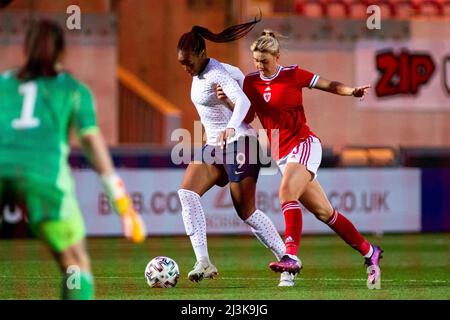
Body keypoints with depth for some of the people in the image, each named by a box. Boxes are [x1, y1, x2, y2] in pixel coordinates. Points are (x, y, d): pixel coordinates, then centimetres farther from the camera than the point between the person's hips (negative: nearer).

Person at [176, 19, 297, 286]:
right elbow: (240, 76, 21)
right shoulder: (198, 73, 7)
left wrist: (231, 127, -54)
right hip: (215, 145, 9)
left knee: (246, 212, -5)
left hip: (239, 142, -9)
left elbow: (243, 101, -36)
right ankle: (203, 263, -20)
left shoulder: (217, 74, -19)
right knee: (187, 192, -13)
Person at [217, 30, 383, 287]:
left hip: (304, 144, -5)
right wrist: (229, 101, -10)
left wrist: (352, 91, -15)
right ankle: (369, 252, 20)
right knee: (323, 212, 8)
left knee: (287, 193, -29)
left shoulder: (292, 75, -5)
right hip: (282, 155, 5)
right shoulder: (251, 82, 7)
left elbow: (329, 85, 2)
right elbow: (246, 118, 6)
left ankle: (292, 256, -35)